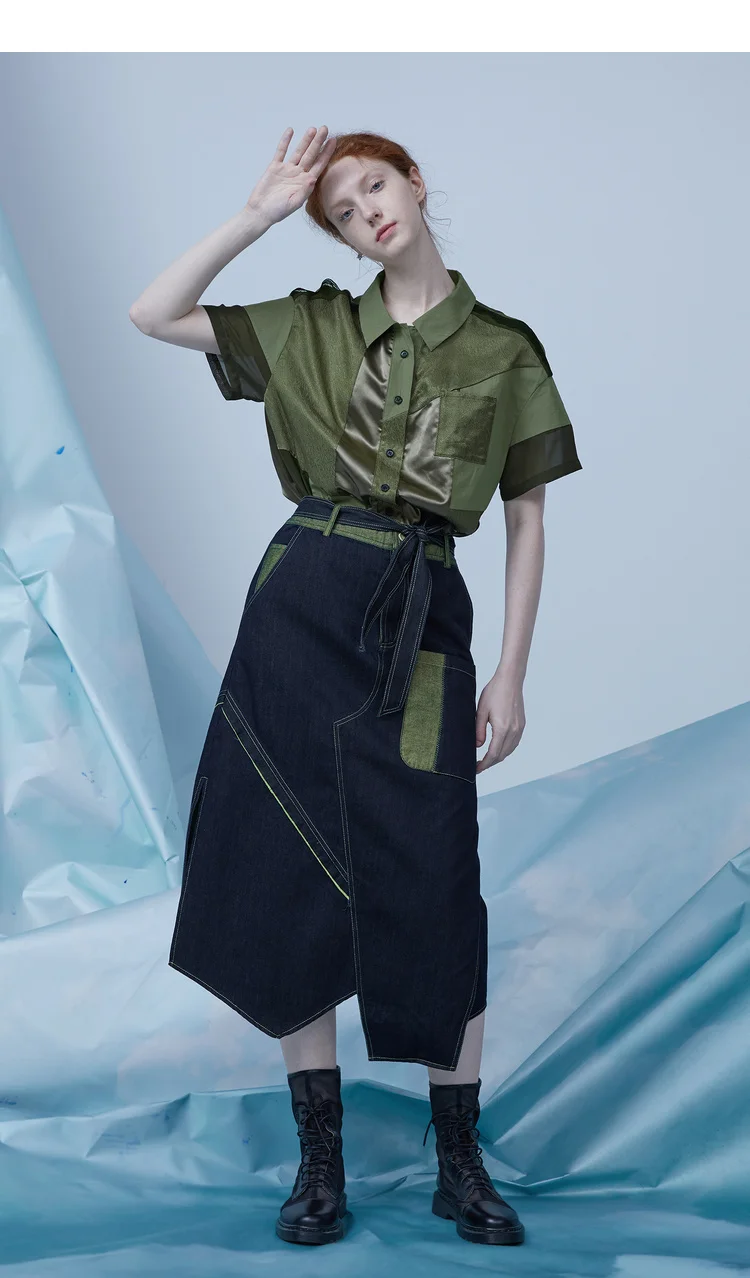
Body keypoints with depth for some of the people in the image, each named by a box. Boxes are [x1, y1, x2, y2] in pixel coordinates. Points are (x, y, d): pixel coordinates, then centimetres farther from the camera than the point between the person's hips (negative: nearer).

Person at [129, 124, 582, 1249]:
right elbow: (154, 315, 4)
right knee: (293, 875, 1)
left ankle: (460, 1163, 12)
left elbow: (527, 522, 6)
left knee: (433, 889, -3)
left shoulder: (505, 349, 6)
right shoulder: (314, 329, 9)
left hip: (424, 626, -1)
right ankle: (320, 1160, 14)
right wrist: (261, 213, 1)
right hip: (303, 608, 2)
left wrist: (512, 672, 0)